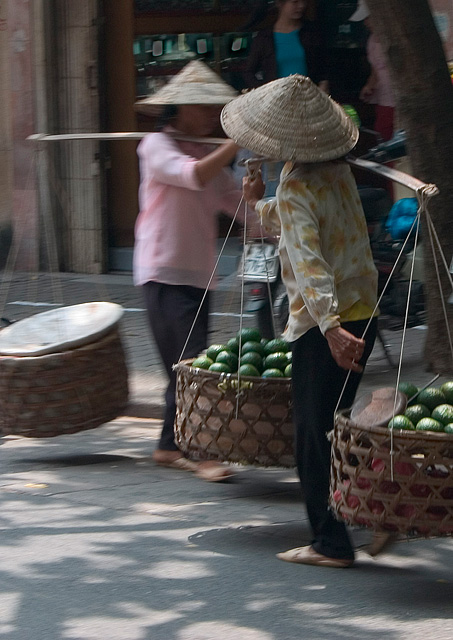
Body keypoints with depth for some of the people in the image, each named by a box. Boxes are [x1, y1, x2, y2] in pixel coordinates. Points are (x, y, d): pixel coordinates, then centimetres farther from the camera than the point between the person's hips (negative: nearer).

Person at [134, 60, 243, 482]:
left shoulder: (209, 153, 17)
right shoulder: (156, 146, -6)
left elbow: (240, 205, 9)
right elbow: (193, 176, -26)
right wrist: (239, 141, -29)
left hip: (198, 274, 8)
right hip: (165, 272, -8)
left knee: (186, 366, 9)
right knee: (191, 361, -16)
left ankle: (169, 446, 18)